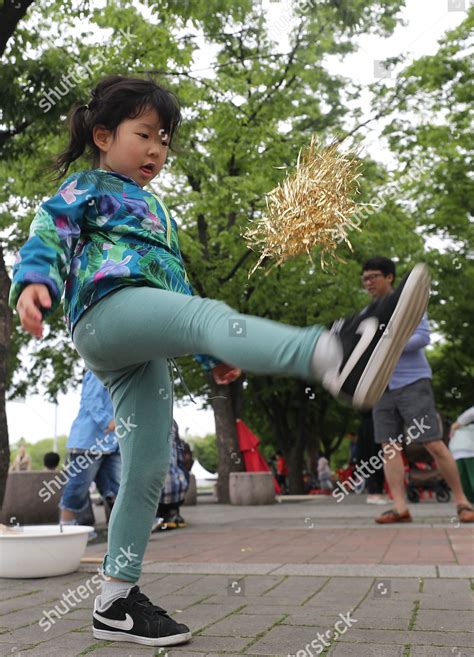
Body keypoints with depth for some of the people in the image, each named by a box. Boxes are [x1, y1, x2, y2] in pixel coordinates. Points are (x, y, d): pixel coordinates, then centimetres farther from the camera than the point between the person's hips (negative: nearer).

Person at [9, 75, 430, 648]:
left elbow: (177, 286, 36)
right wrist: (33, 283, -29)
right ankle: (334, 356, -65)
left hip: (143, 352, 9)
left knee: (148, 470, 3)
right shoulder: (87, 187, 14)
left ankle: (116, 601, 13)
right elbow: (49, 232, -6)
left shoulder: (154, 210, 37)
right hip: (107, 309, -9)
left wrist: (212, 355, 30)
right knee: (206, 313, -37)